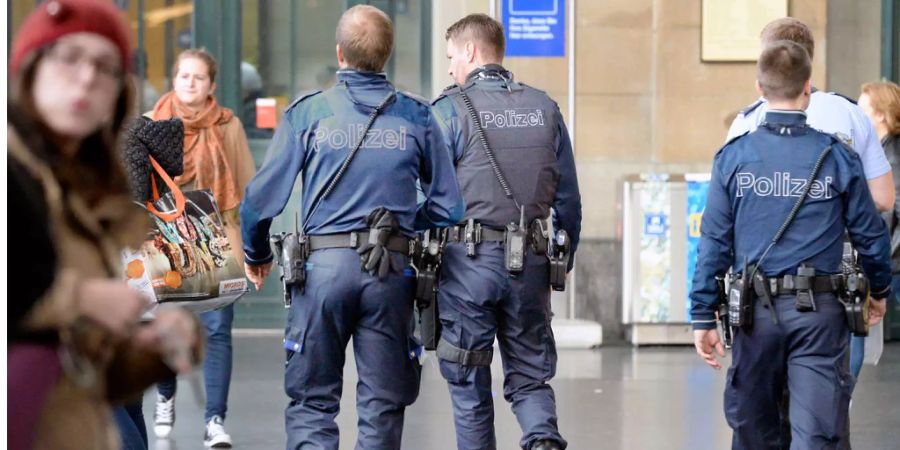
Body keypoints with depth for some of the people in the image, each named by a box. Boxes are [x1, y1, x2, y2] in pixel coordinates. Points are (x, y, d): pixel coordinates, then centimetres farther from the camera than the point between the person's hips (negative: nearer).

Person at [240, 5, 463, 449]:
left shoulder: (307, 112, -1)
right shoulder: (416, 117, 4)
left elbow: (263, 196, -1)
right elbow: (447, 204, 5)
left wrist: (255, 256, 16)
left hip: (324, 264, -1)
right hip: (392, 271, 1)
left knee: (311, 400, 6)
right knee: (382, 404, 10)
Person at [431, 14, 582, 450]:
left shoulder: (450, 110, -5)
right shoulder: (545, 108, 8)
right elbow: (568, 199, 10)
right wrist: (563, 262, 18)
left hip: (468, 262, -3)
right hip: (530, 265, 3)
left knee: (469, 384, 8)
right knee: (531, 377, 11)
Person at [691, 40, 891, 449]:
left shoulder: (733, 157, -1)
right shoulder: (837, 157, -2)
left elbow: (714, 241, -2)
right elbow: (870, 233, 5)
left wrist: (703, 317, 3)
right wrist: (880, 291, 22)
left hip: (756, 308, 1)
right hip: (820, 311, -1)